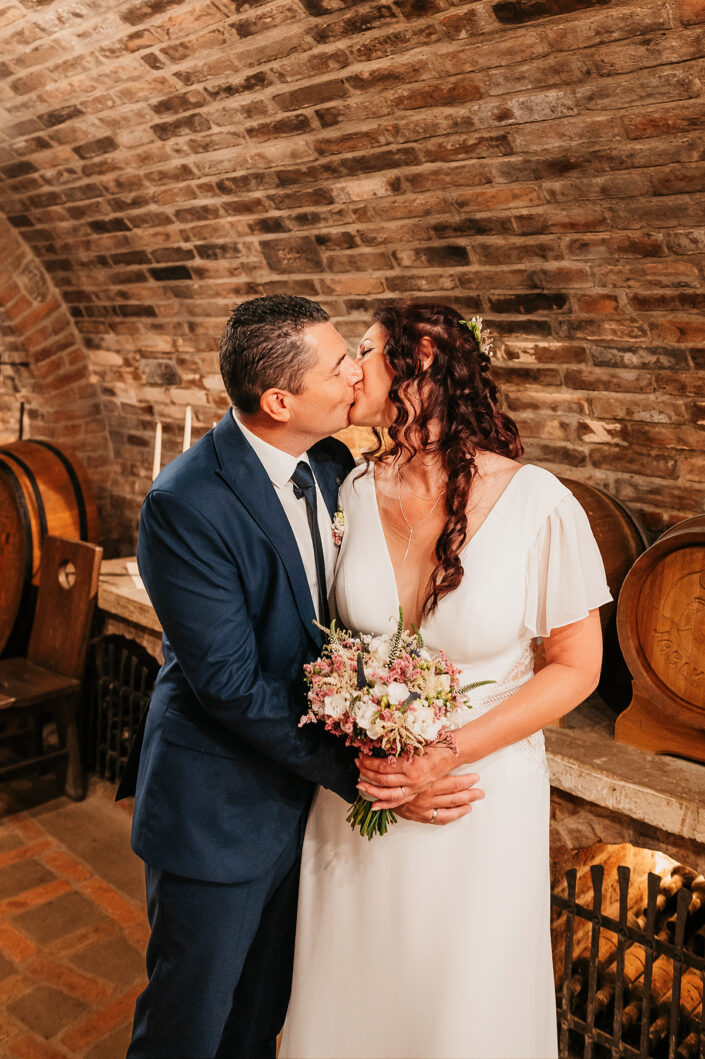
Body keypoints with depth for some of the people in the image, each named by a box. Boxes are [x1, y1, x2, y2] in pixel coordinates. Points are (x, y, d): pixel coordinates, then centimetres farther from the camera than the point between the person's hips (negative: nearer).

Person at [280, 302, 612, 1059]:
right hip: (359, 793, 3)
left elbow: (576, 667, -8)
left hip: (482, 789, -2)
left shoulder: (538, 504, -18)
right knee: (350, 997, 20)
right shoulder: (355, 493, -7)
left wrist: (448, 757, -16)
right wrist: (361, 746, -11)